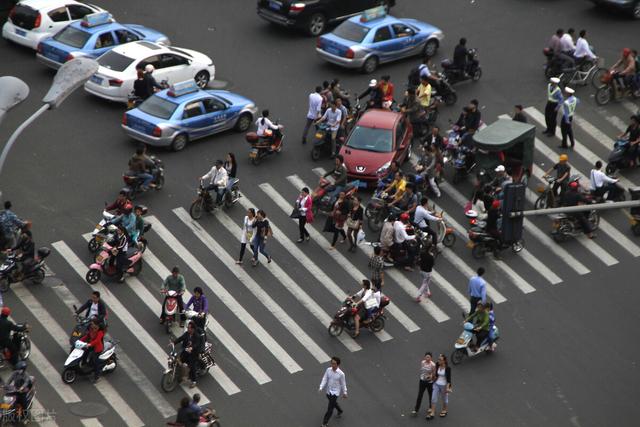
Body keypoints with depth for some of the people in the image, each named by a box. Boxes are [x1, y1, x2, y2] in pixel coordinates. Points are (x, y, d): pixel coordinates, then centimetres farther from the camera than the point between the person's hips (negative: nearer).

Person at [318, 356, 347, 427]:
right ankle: (340, 411, 60)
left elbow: (343, 384, -8)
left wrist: (344, 393, 3)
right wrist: (321, 388, -20)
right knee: (333, 403, 29)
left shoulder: (341, 374, -21)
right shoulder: (328, 370, -11)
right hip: (328, 391, 5)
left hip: (335, 392, -5)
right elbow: (324, 379, -8)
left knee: (330, 408, -5)